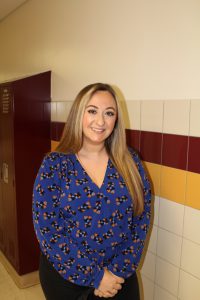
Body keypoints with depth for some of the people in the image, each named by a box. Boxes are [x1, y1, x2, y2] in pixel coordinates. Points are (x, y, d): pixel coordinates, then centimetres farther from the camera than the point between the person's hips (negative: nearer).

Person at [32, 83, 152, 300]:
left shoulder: (129, 160, -6)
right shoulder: (54, 164, -12)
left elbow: (141, 218, -4)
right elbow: (46, 228, -14)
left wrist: (119, 270, -11)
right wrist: (94, 276, -14)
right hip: (64, 275, -1)